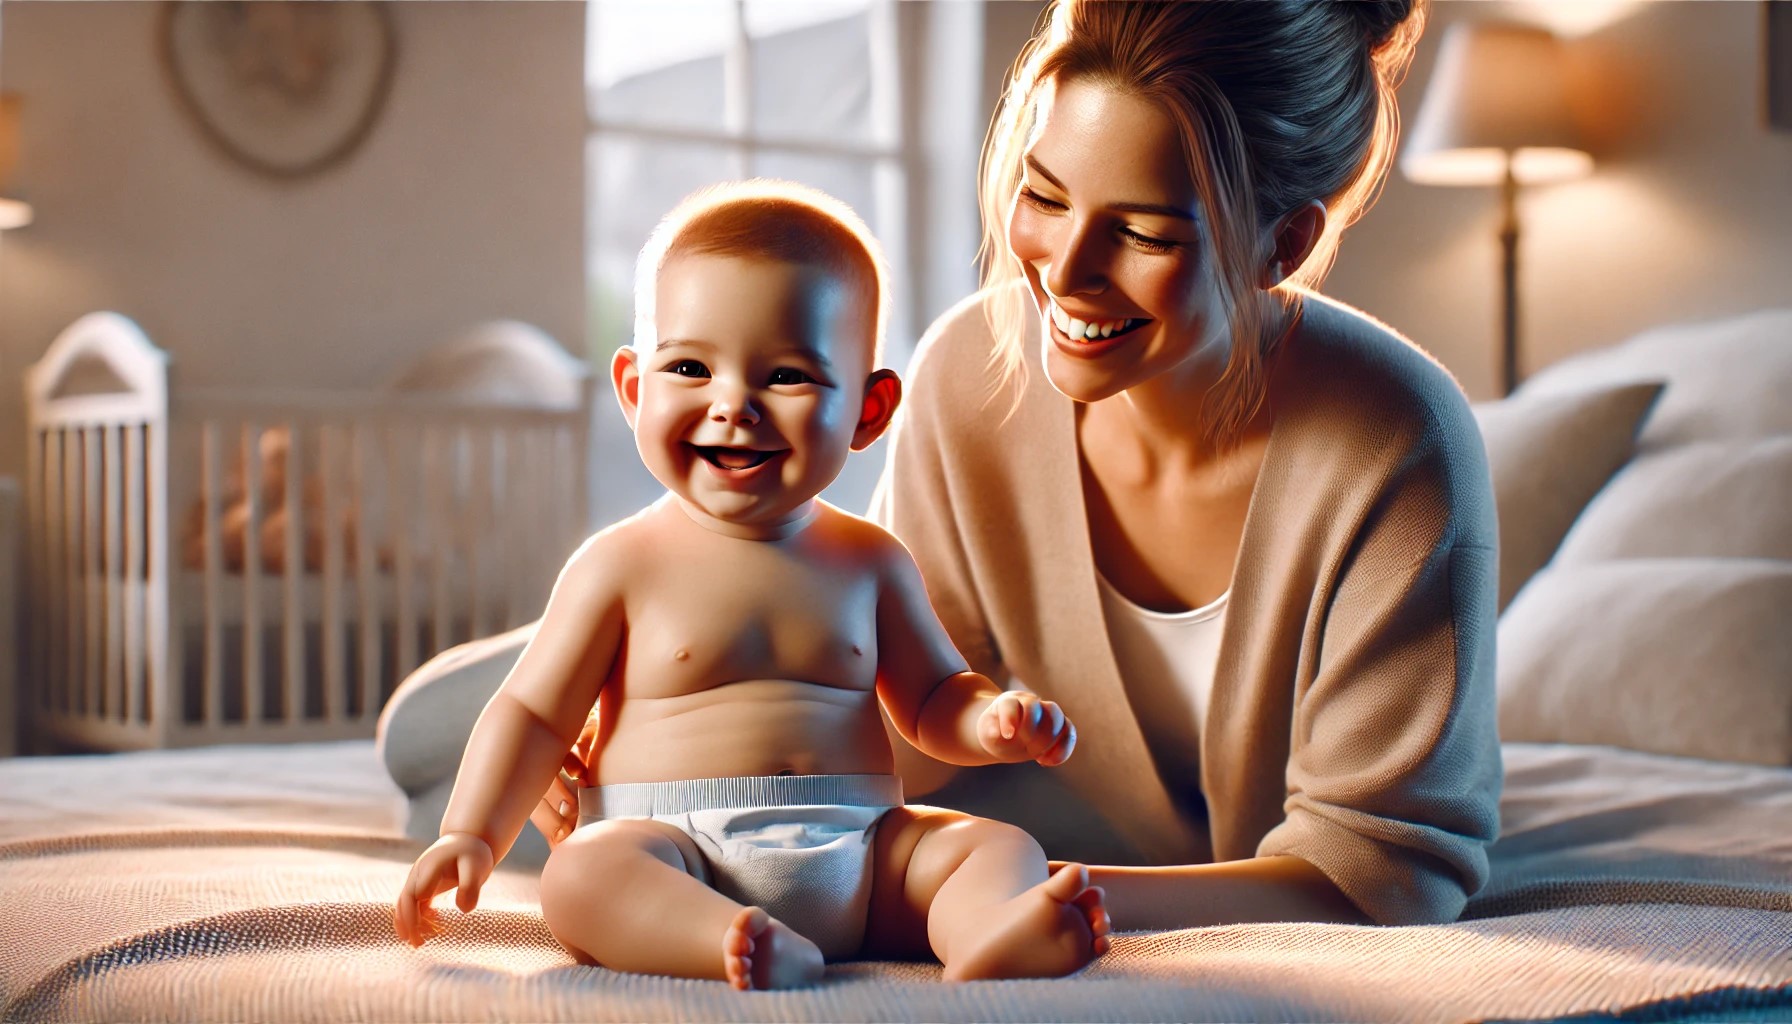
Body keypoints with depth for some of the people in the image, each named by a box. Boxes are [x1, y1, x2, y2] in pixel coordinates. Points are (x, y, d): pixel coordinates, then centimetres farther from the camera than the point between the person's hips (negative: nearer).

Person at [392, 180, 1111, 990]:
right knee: (579, 877, -32)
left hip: (859, 859, 4)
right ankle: (763, 954, -55)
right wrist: (471, 836, -6)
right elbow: (534, 712, 6)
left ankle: (989, 934, -46)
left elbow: (932, 699, 20)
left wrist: (993, 721, -3)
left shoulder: (869, 562, 12)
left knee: (1005, 847, -15)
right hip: (678, 855, -3)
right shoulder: (626, 565, 3)